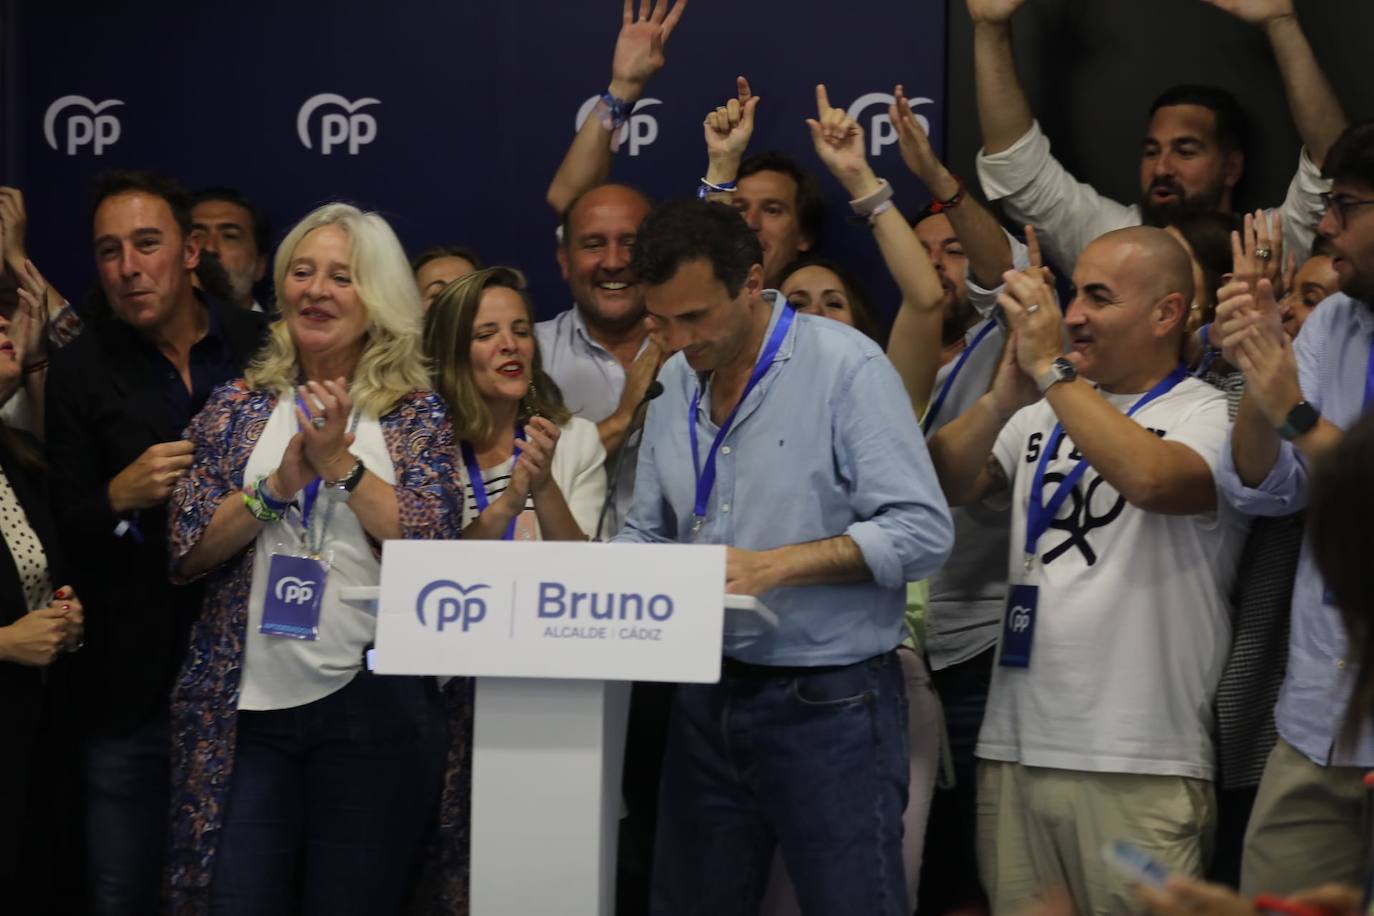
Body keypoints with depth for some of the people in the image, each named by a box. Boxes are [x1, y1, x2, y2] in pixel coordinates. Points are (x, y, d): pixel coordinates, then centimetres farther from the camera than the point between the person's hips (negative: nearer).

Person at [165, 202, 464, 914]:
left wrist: (341, 465, -14)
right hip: (246, 705, 1)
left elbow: (435, 548, -9)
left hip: (373, 702, -1)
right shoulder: (238, 406, 8)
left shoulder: (416, 416, 3)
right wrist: (277, 485, -12)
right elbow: (186, 552, 1)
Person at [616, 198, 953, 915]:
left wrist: (774, 566, -23)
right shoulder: (676, 382, 9)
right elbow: (648, 532, 18)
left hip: (829, 702, -6)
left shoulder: (843, 366, -11)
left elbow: (921, 532, -17)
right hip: (707, 698, 6)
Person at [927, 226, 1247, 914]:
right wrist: (1004, 399, -13)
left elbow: (1150, 477, -24)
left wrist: (1051, 367, -17)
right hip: (1014, 751, 5)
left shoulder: (1212, 416, -3)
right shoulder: (1043, 414, 15)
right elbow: (941, 485, 4)